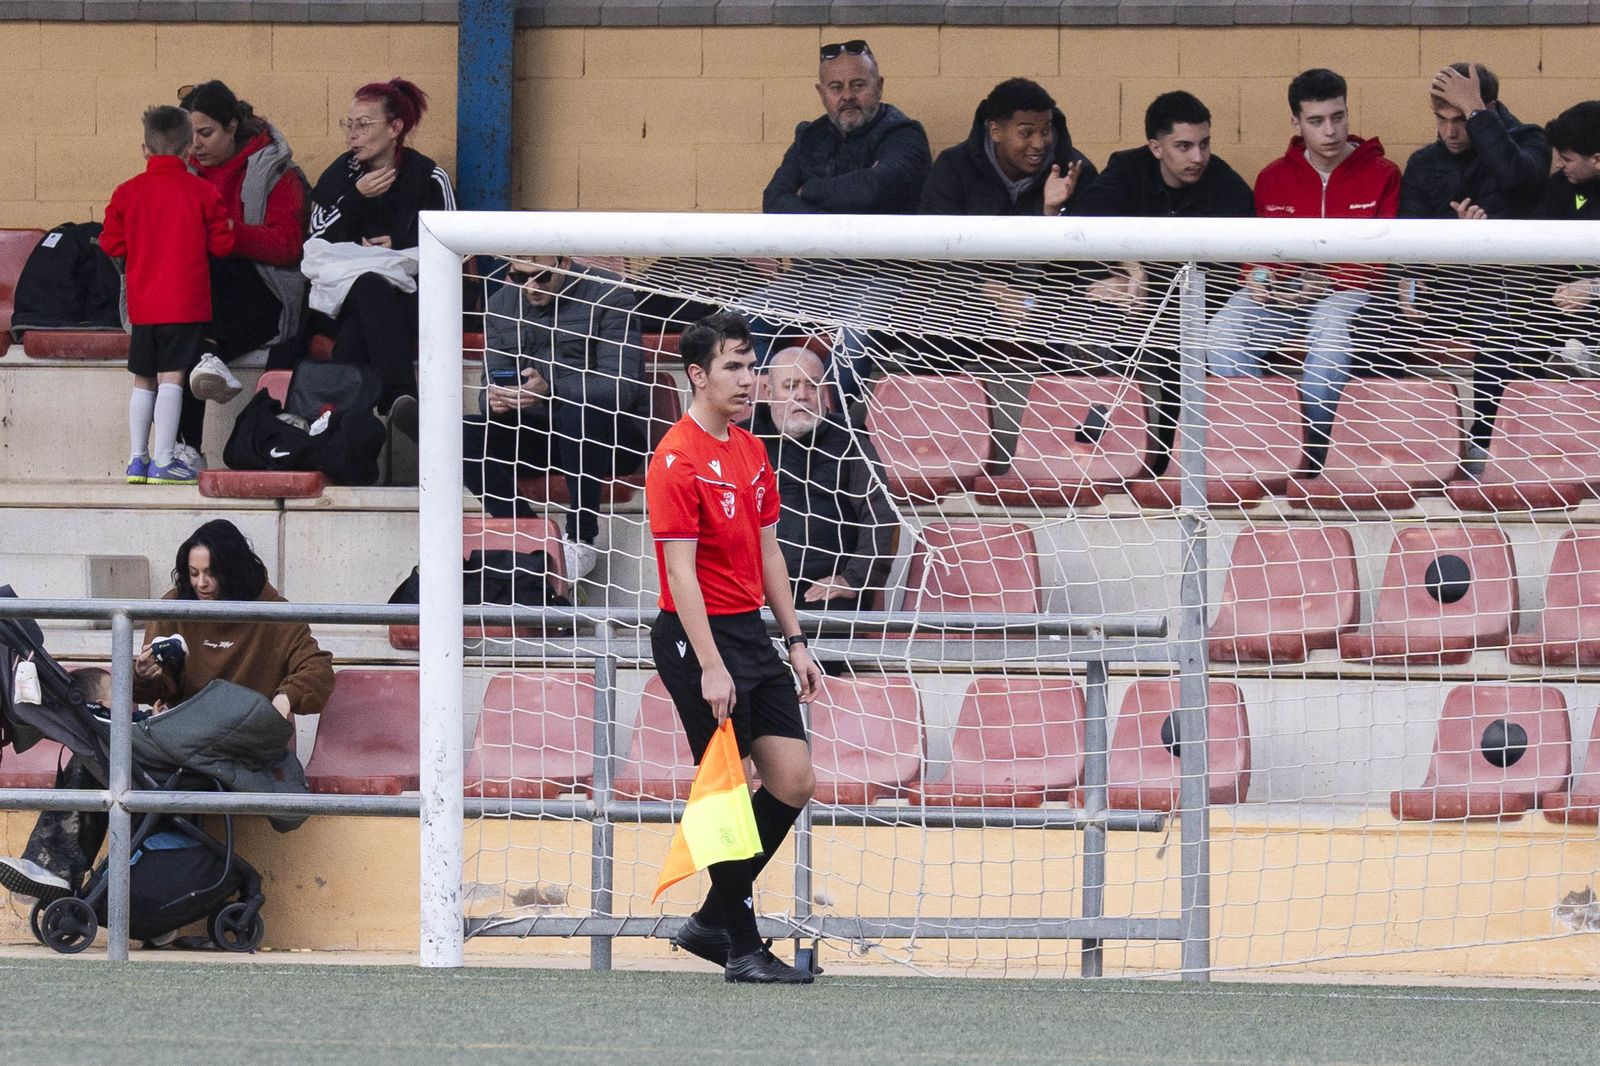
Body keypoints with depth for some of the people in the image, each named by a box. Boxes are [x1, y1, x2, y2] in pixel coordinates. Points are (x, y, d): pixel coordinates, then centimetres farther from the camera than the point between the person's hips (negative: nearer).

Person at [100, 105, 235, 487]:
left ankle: (137, 458, 17)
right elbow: (222, 243, -4)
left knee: (143, 381, 13)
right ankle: (163, 461, -10)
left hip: (142, 304, 3)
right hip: (186, 304, -3)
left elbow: (112, 244, 4)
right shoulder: (202, 193, -6)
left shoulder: (127, 193, 1)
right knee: (171, 378, -6)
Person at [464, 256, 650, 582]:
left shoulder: (609, 295, -10)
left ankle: (581, 539, -26)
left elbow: (621, 387, -21)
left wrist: (549, 390, -37)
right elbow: (493, 381, 6)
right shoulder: (502, 304, 7)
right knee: (465, 437, -20)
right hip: (538, 434, 5)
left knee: (581, 408, -39)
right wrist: (494, 399, -21)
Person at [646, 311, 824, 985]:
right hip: (697, 637, -8)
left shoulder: (752, 453, 12)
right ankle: (740, 946, 3)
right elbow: (681, 572, -18)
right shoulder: (677, 460, -14)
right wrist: (710, 669, -22)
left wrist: (795, 642, 15)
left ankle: (712, 921, 17)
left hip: (752, 633, 8)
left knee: (794, 783, 4)